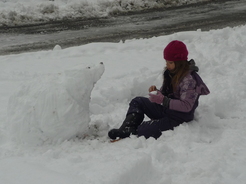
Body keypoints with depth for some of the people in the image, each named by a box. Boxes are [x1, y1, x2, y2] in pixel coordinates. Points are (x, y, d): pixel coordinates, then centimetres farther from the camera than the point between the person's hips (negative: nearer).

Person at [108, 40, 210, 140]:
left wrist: (163, 100, -29)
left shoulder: (189, 79, -21)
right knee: (137, 101, 5)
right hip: (166, 110, 10)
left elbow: (186, 106, -26)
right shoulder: (170, 72, 7)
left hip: (179, 118, -10)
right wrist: (156, 92, -8)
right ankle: (127, 130, -10)